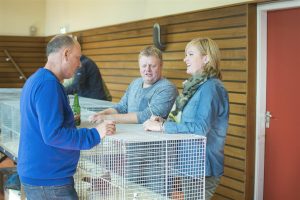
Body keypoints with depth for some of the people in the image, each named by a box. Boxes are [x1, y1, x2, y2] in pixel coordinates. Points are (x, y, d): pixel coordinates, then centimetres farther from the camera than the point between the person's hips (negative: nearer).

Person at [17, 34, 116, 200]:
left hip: (35, 173, 10)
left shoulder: (35, 80, 11)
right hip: (48, 180, -10)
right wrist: (95, 134, -22)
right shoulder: (48, 84, -20)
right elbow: (53, 134, -26)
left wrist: (67, 119, 20)